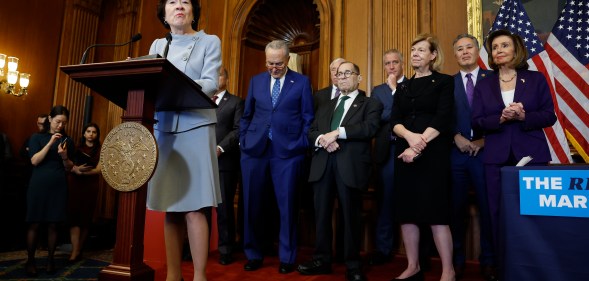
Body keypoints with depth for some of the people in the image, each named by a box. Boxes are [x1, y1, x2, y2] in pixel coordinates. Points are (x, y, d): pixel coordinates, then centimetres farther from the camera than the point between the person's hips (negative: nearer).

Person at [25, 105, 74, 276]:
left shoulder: (68, 141, 7)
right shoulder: (37, 137, 2)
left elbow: (69, 168, 8)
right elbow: (34, 161, -10)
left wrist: (64, 156, -13)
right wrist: (50, 143, -18)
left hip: (58, 187, 2)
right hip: (38, 185, -1)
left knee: (53, 225, 4)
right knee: (34, 224, 2)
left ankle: (50, 260, 14)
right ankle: (30, 260, 13)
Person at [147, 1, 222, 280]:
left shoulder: (210, 42, 8)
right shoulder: (157, 45, 19)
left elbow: (210, 84, -7)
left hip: (196, 128, -4)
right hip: (163, 129, 4)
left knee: (194, 208, -9)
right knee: (171, 208, 6)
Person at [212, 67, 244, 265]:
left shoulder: (236, 102, 8)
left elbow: (238, 130, -4)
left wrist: (221, 148, -15)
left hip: (225, 161, -3)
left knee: (224, 207, 0)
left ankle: (225, 249, 10)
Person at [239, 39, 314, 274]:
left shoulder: (302, 82, 4)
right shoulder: (256, 81, 12)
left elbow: (308, 118, 4)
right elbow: (246, 115, 16)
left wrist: (302, 147, -4)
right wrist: (243, 141, 8)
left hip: (288, 152, -3)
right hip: (254, 150, 3)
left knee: (286, 206, 3)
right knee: (252, 205, 7)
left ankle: (287, 257, 18)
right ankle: (253, 255, 24)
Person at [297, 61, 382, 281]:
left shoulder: (370, 104, 10)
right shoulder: (325, 107, 25)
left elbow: (370, 128, -9)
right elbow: (311, 132, 14)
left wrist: (337, 132, -15)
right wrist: (322, 139, -8)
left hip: (350, 164, -4)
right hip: (323, 163, 5)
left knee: (351, 215, 1)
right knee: (322, 213, 7)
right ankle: (322, 260, 20)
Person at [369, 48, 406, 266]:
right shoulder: (378, 91, 14)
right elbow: (376, 118, -3)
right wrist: (393, 90, -6)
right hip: (387, 150, 2)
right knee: (385, 199, 6)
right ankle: (383, 249, 16)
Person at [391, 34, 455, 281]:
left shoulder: (444, 82, 3)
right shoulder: (403, 87, 16)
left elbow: (442, 120, -8)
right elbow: (395, 121, 6)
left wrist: (419, 146, -16)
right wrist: (410, 136, -15)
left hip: (433, 154, -5)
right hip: (404, 153, 5)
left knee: (435, 211, -5)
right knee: (406, 211, 5)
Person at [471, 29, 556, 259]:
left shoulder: (536, 79, 7)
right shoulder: (483, 86, 9)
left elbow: (549, 116, 2)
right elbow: (476, 122, 2)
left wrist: (524, 116, -16)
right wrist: (500, 118, -15)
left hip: (531, 155, -1)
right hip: (497, 159, 1)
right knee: (499, 214, 4)